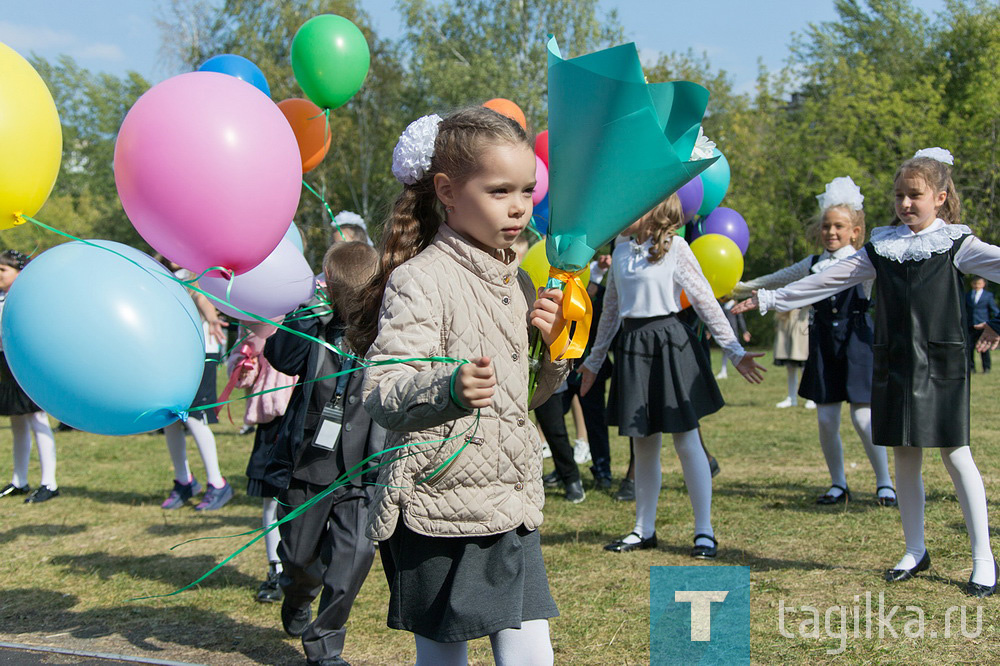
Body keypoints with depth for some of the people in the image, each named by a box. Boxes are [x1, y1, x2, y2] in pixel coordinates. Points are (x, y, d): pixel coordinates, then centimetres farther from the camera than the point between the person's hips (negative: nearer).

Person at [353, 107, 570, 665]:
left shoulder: (517, 280, 13)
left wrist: (554, 349, 2)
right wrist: (447, 388, -38)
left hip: (513, 507, 7)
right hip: (439, 510, -7)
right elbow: (381, 393, -20)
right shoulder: (420, 279, -13)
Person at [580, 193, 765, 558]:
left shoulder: (675, 247, -4)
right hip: (632, 347, 5)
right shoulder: (621, 250, 11)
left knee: (686, 441, -1)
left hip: (670, 346, -5)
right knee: (643, 444, 10)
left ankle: (704, 531, 7)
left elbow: (706, 302, -5)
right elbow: (610, 311, 20)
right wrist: (593, 361, 25)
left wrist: (736, 351, -9)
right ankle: (644, 529, 19)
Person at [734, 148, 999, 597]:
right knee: (905, 457, 8)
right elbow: (829, 280, 13)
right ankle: (916, 551, 20)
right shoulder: (883, 247, 11)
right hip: (894, 364, 4)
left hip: (941, 362, -4)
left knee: (955, 454, -3)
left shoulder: (955, 245, 1)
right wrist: (770, 299, 13)